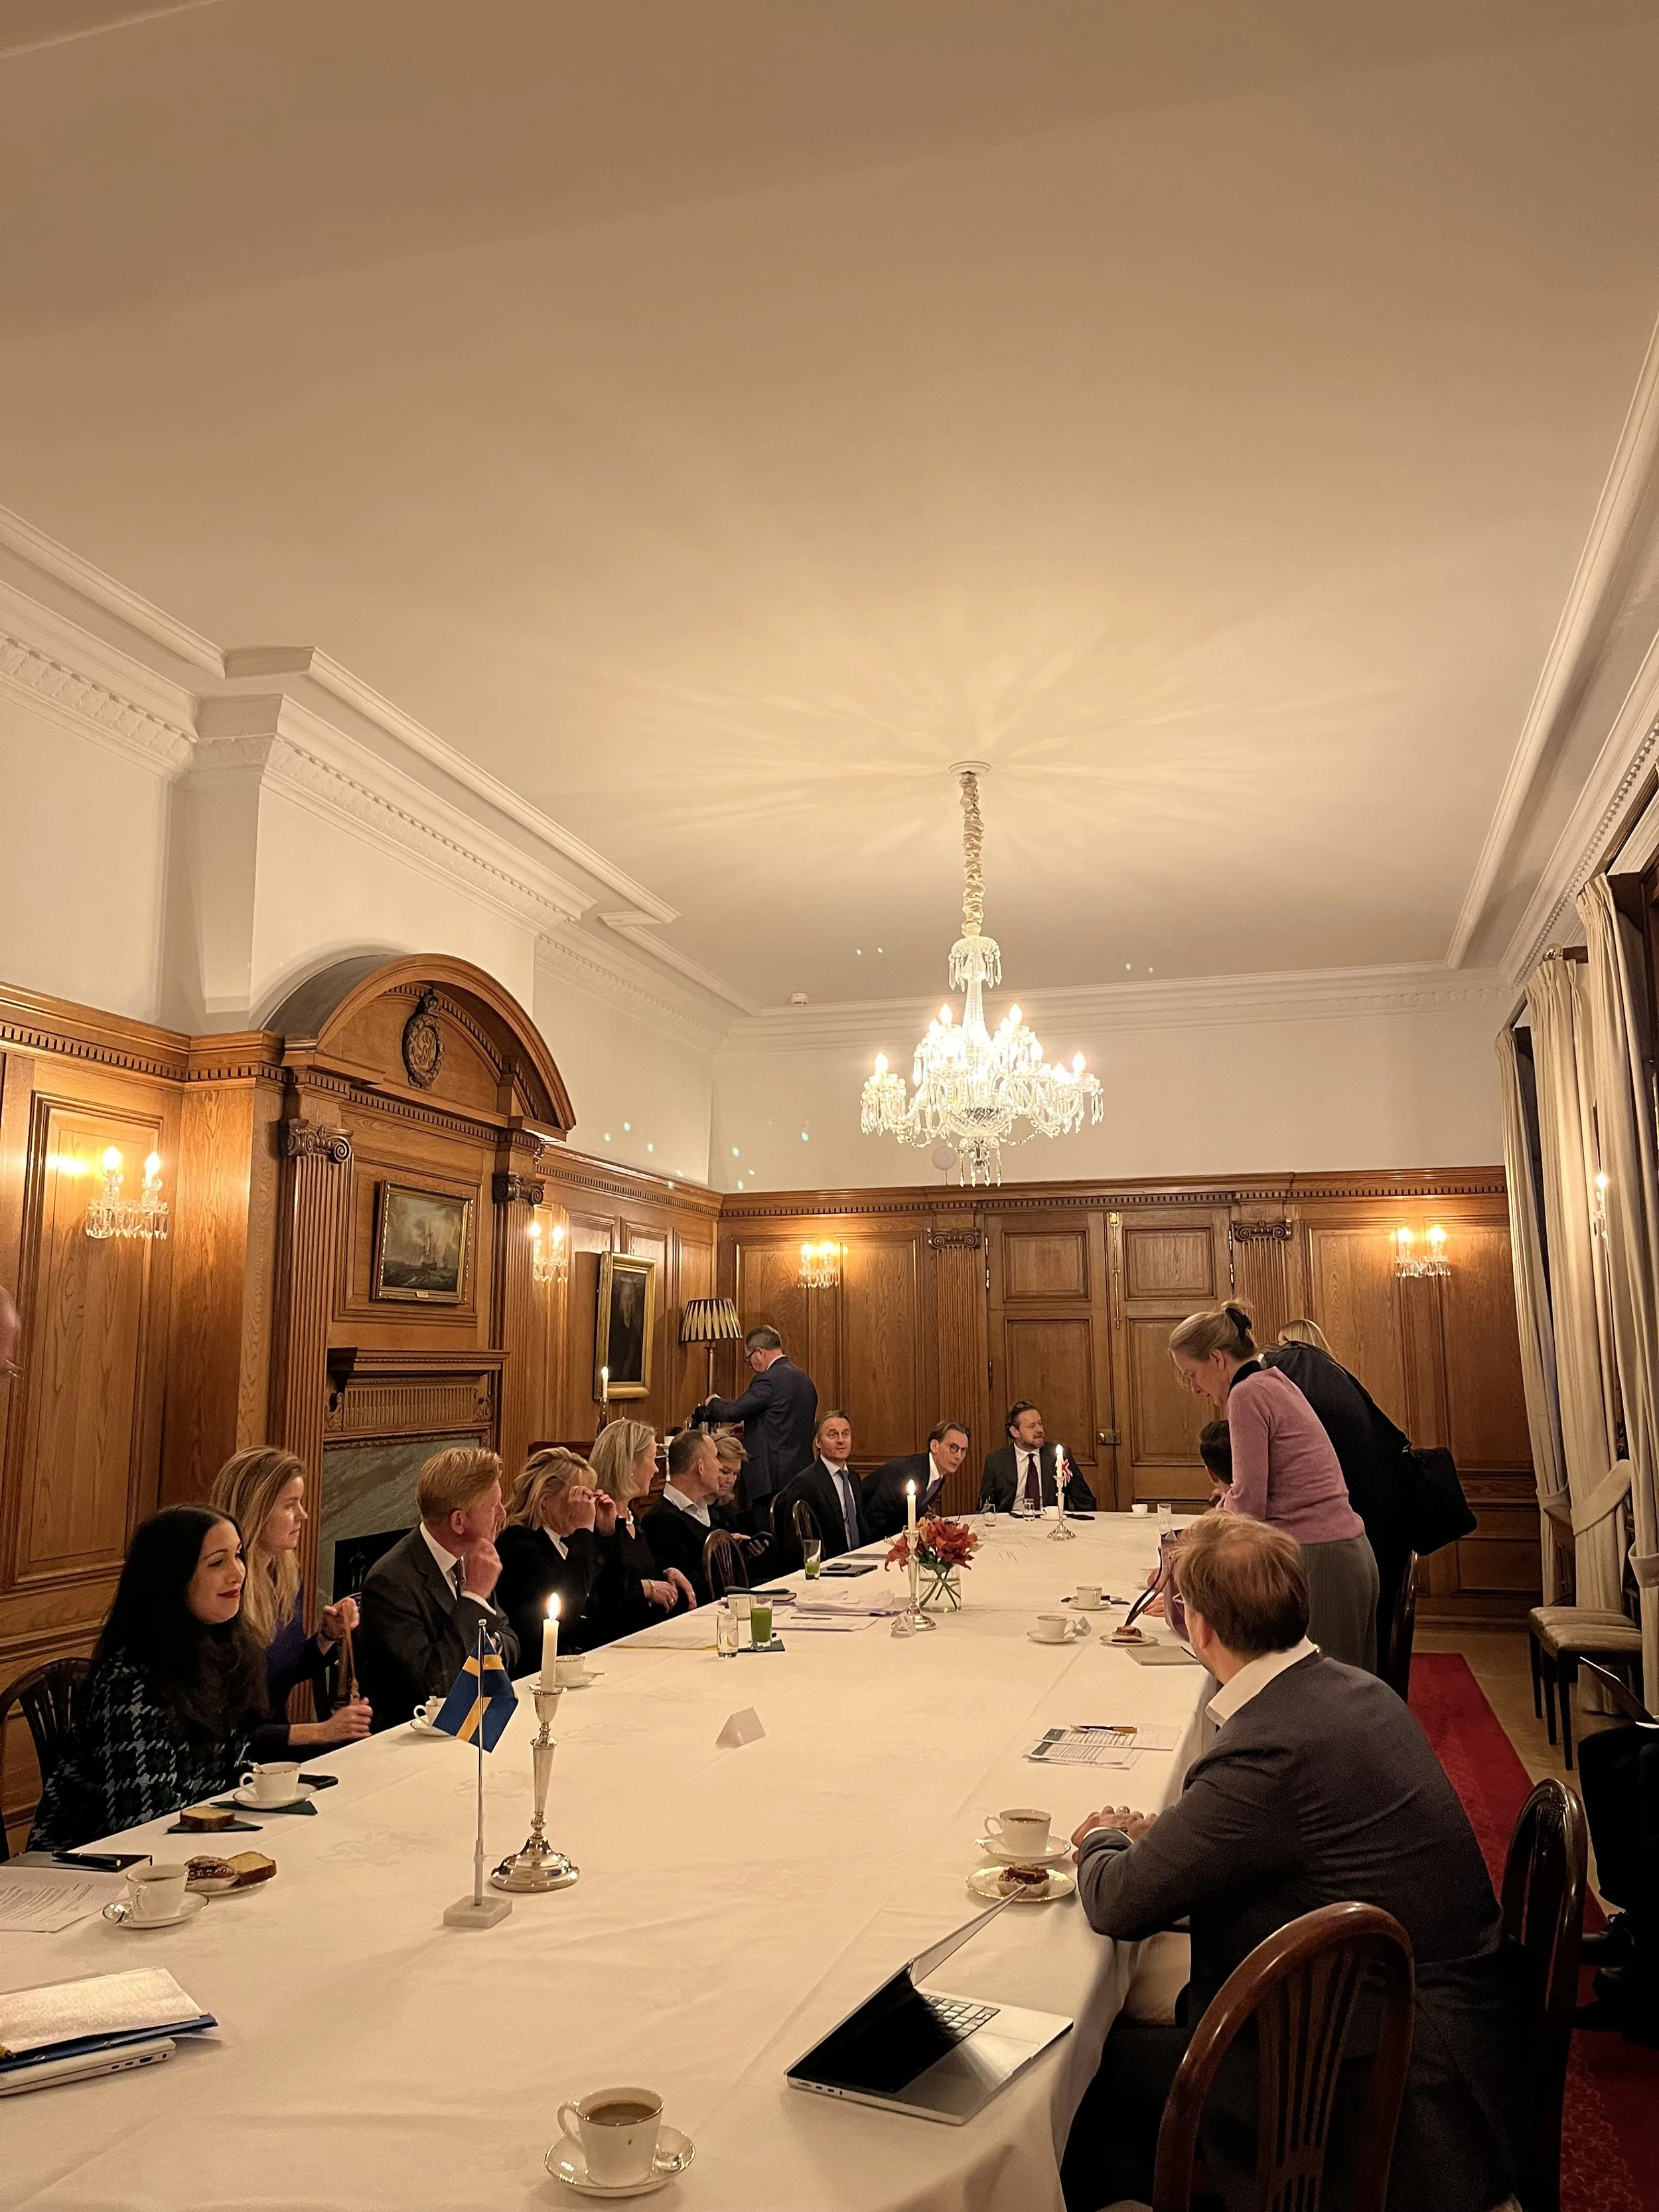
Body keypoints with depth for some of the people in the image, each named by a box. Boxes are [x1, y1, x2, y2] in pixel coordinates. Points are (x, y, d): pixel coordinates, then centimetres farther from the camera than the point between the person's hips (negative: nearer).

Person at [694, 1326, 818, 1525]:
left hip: (771, 1479, -9)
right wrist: (749, 1427, 26)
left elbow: (733, 1411, -15)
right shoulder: (806, 1381, 14)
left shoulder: (769, 1380, -12)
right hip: (801, 1476, 9)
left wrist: (712, 1403, 7)